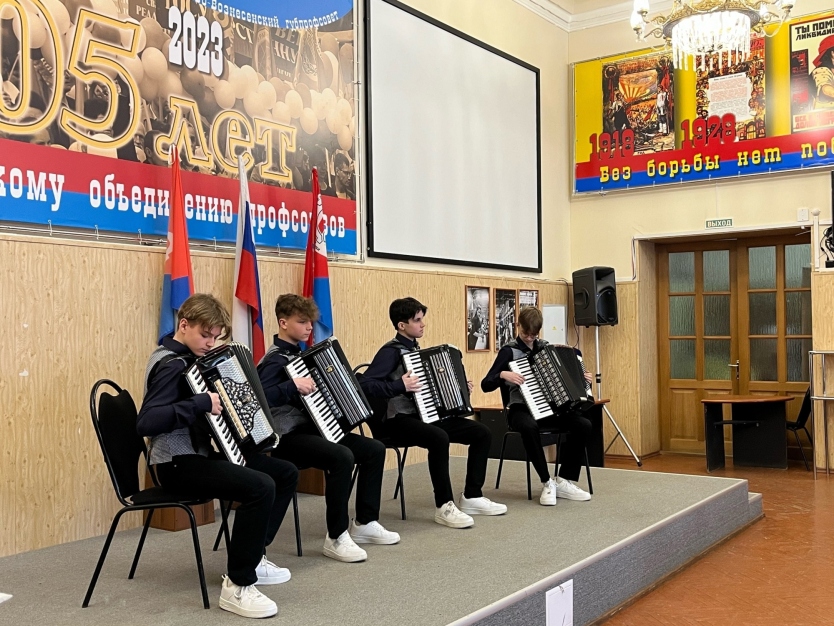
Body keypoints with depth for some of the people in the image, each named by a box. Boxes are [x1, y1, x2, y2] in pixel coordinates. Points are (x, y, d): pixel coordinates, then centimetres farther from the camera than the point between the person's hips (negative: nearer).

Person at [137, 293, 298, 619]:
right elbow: (146, 422, -31)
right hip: (178, 463, -10)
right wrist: (202, 403, -32)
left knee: (286, 472, 9)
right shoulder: (171, 364, -18)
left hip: (199, 454, 10)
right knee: (260, 486, -30)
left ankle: (251, 555, 16)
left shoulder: (189, 359, 12)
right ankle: (237, 586, -21)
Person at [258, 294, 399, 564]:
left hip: (311, 427, 10)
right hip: (288, 436, -10)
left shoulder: (300, 355, 16)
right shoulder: (275, 360, -13)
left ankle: (365, 523, 10)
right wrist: (293, 385, -36)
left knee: (374, 449, 1)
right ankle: (336, 538, -21)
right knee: (342, 457, -33)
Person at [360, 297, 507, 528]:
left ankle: (472, 496, 5)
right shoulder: (391, 352, -11)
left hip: (426, 414, 9)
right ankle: (444, 506, -24)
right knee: (439, 438, -37)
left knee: (481, 432, 0)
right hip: (399, 419, -9)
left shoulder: (416, 349, 16)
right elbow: (365, 384, -24)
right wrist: (400, 386, -30)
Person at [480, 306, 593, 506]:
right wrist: (503, 375, -28)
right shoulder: (509, 352, -3)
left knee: (583, 425, -19)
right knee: (529, 426, -40)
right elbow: (485, 385, -10)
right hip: (521, 409, -5)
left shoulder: (545, 348, 12)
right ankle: (547, 483, -24)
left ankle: (564, 481, -11)